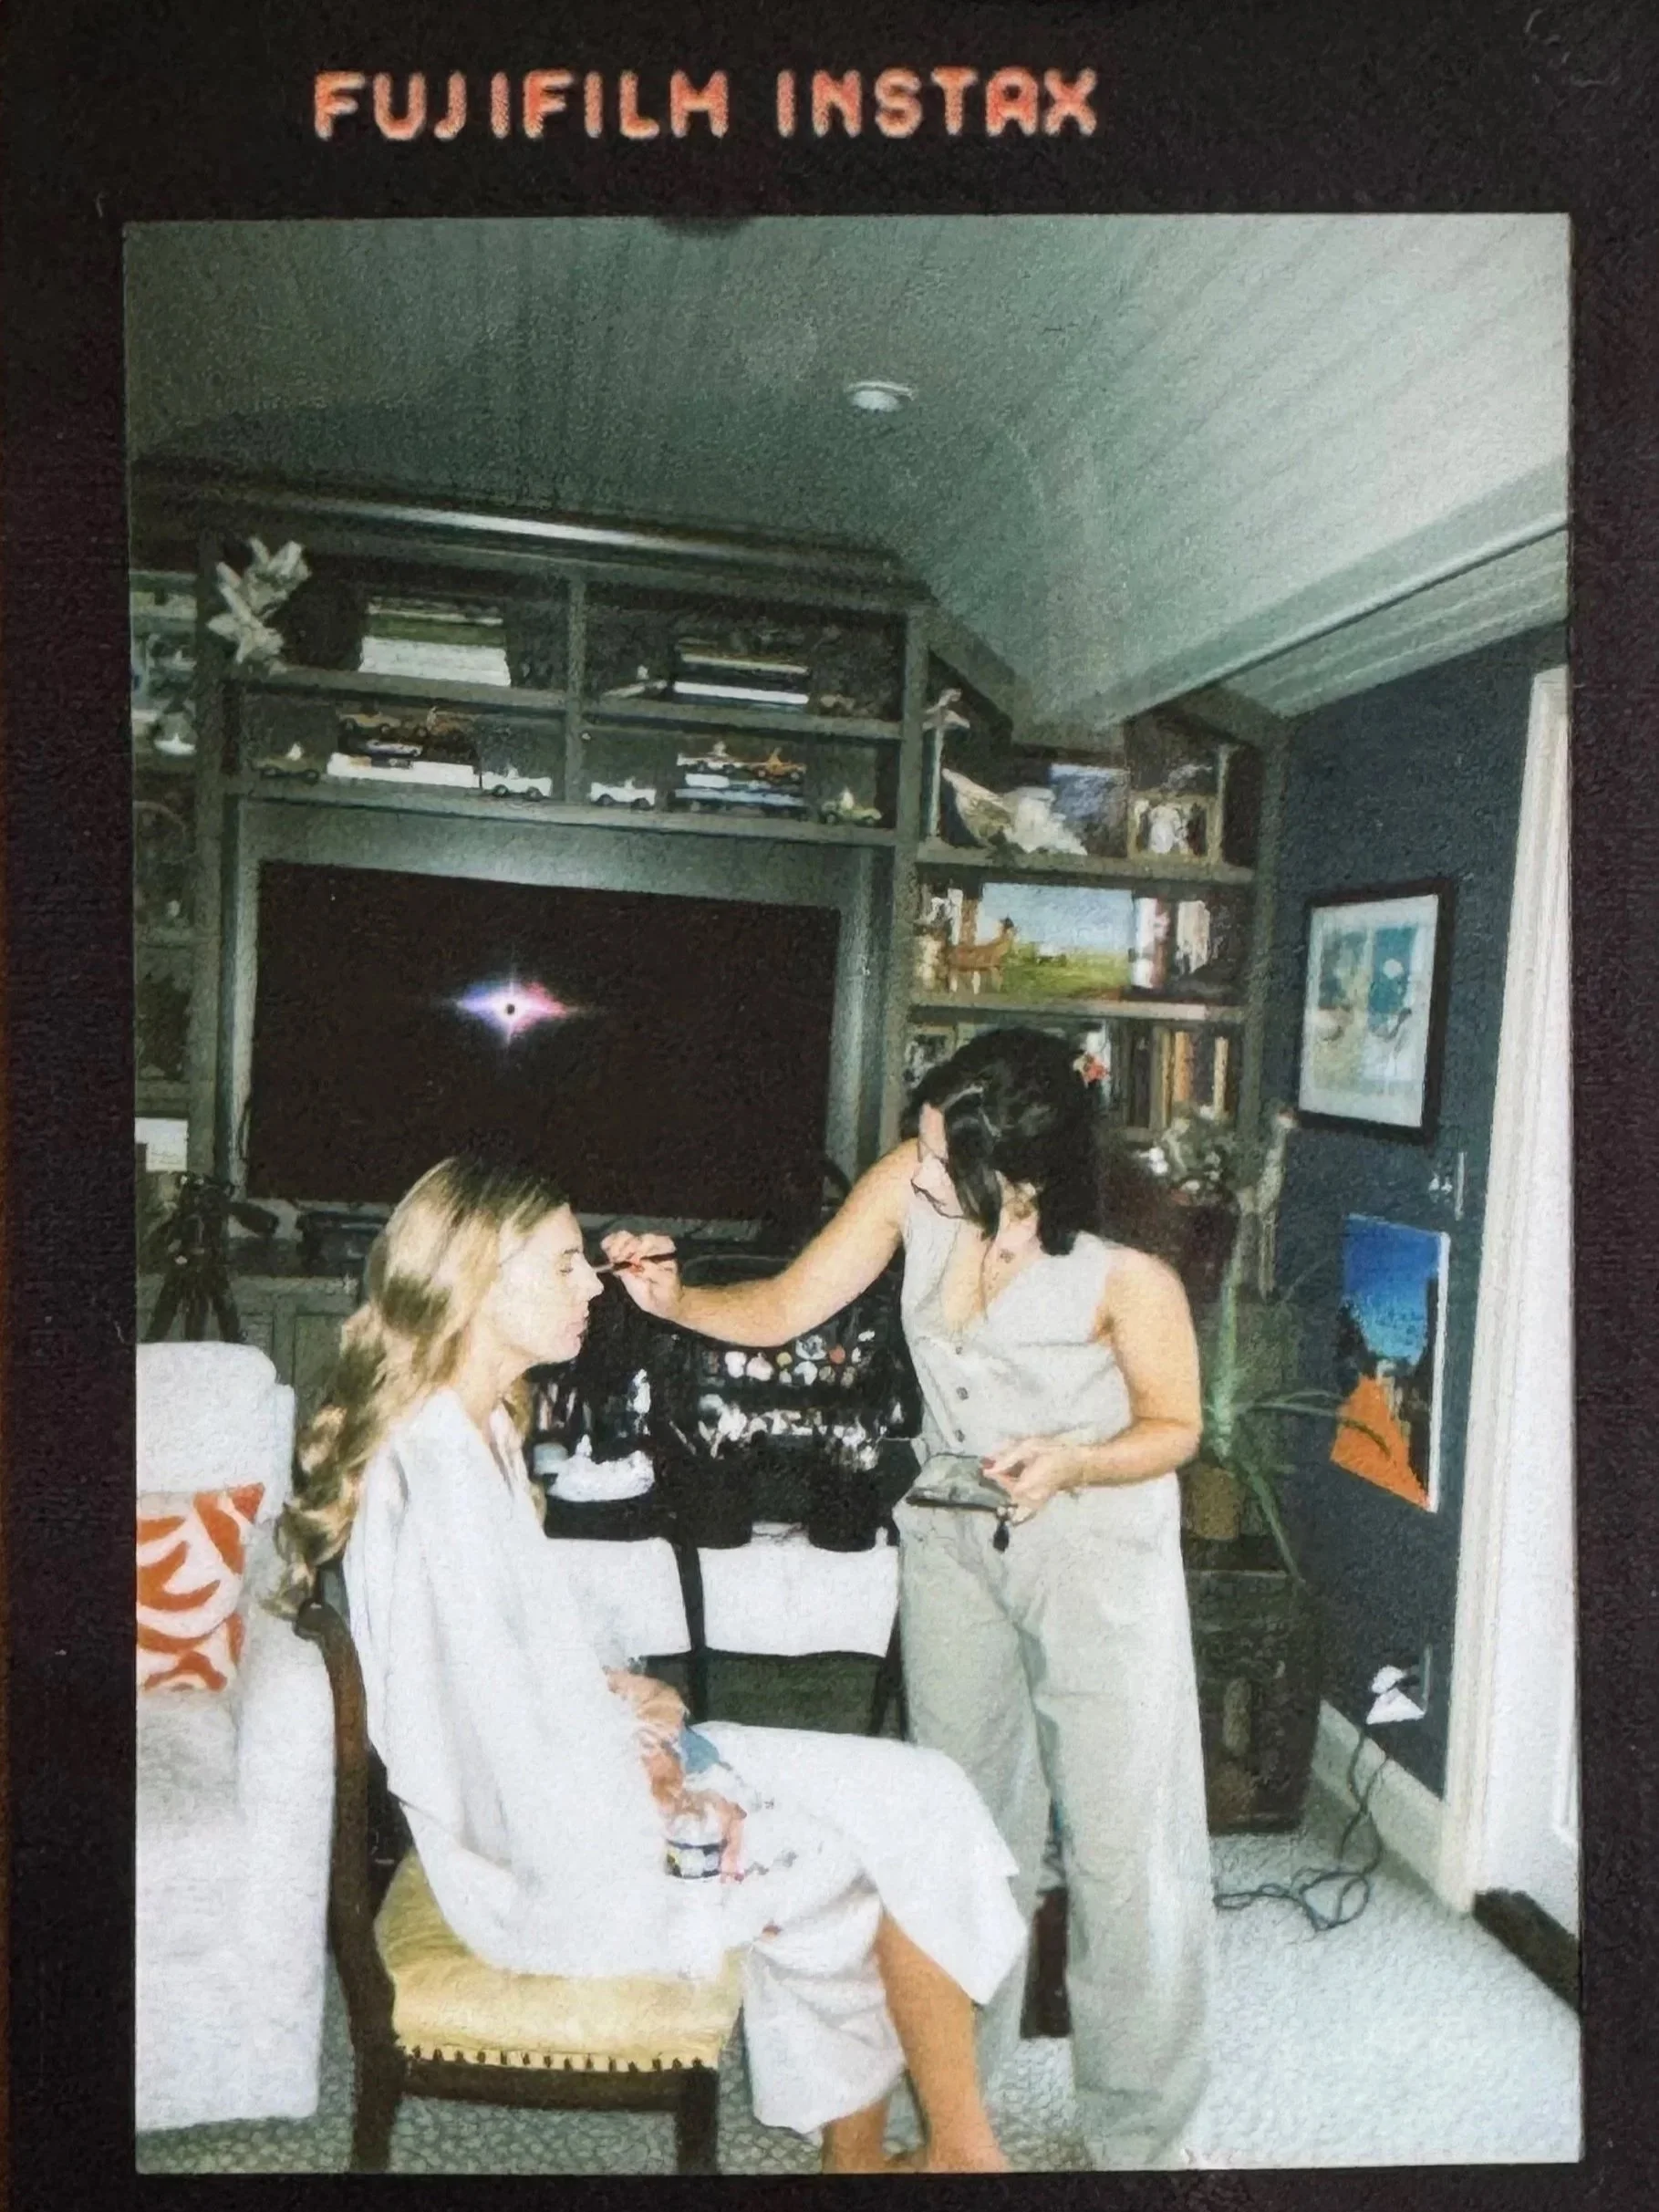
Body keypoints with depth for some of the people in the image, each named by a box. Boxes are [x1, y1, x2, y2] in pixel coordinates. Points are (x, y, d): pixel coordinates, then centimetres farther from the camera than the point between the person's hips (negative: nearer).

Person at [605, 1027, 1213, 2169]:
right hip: (955, 1531, 4)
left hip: (1099, 1545, -4)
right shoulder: (907, 1185, -17)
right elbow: (785, 1310, -9)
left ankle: (1142, 2131, 25)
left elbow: (1174, 1427, -11)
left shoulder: (1127, 1278, -27)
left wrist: (1073, 1462, -29)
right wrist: (675, 1300, -25)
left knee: (1125, 1845, 2)